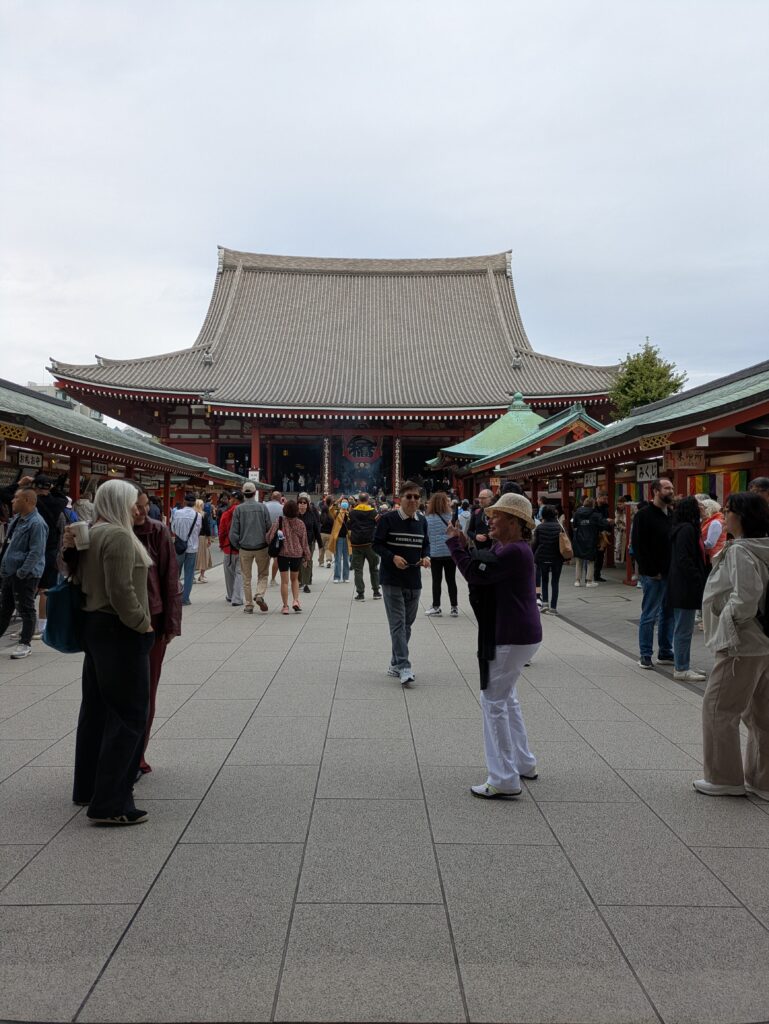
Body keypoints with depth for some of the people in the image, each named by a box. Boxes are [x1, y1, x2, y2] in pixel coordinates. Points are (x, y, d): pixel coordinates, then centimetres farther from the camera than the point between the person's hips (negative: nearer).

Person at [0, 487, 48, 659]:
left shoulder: (36, 523, -19)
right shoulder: (17, 519, 11)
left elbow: (36, 552, -22)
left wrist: (21, 572, -22)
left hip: (25, 576, -10)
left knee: (26, 609, 1)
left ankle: (25, 644, 11)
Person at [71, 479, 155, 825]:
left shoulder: (93, 534, 12)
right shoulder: (118, 536, -17)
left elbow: (84, 579, 18)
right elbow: (121, 590, -24)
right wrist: (141, 624, -14)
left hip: (95, 625, 10)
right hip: (120, 632, -10)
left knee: (96, 709, 17)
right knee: (128, 715, -5)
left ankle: (87, 788, 28)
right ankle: (110, 804, -3)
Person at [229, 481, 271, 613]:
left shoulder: (239, 509, -4)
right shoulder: (263, 507, -4)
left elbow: (233, 532, -4)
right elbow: (269, 527, -3)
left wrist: (237, 546, 10)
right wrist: (268, 542, 12)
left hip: (245, 548, 0)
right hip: (261, 547, 0)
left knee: (246, 578, 10)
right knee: (263, 574, 14)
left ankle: (249, 606, 13)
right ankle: (260, 595, -9)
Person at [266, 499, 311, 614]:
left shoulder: (279, 520, -10)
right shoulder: (300, 523, -4)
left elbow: (270, 536, -13)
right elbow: (304, 541, 3)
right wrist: (306, 556, 12)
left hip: (282, 553, -2)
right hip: (297, 554, 2)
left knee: (284, 580, 4)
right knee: (295, 578, 20)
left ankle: (285, 606, 6)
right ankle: (295, 600, 6)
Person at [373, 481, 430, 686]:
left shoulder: (422, 521, 6)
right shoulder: (388, 519, -9)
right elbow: (377, 544, -6)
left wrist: (426, 557, -5)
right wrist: (393, 557, -22)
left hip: (414, 580, 6)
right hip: (392, 579, -6)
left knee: (407, 624, 13)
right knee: (398, 623, -9)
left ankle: (395, 665, 26)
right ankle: (404, 667, -10)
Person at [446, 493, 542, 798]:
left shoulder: (515, 552, -22)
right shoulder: (502, 548, 12)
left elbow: (475, 573, -24)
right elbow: (478, 570, 10)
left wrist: (455, 544, -12)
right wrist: (463, 547, -2)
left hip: (513, 637, -11)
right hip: (512, 633, 11)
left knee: (493, 701, -6)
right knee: (506, 697, 22)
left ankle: (504, 781, 0)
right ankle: (523, 763, 34)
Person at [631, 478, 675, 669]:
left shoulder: (672, 514, 13)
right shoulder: (644, 515, -9)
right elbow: (638, 545, -14)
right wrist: (652, 571, -16)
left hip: (671, 573, 7)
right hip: (653, 575, -7)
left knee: (668, 614, 12)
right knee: (649, 615, 0)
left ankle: (665, 652, 22)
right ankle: (645, 655, 9)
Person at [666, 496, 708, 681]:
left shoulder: (687, 529, 15)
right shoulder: (686, 529, -17)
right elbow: (684, 560, -23)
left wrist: (702, 579, 12)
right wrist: (699, 581, -20)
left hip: (683, 587, 11)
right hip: (686, 588, -11)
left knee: (683, 628, 16)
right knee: (684, 629, -4)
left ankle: (681, 666, 25)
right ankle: (681, 669, 3)